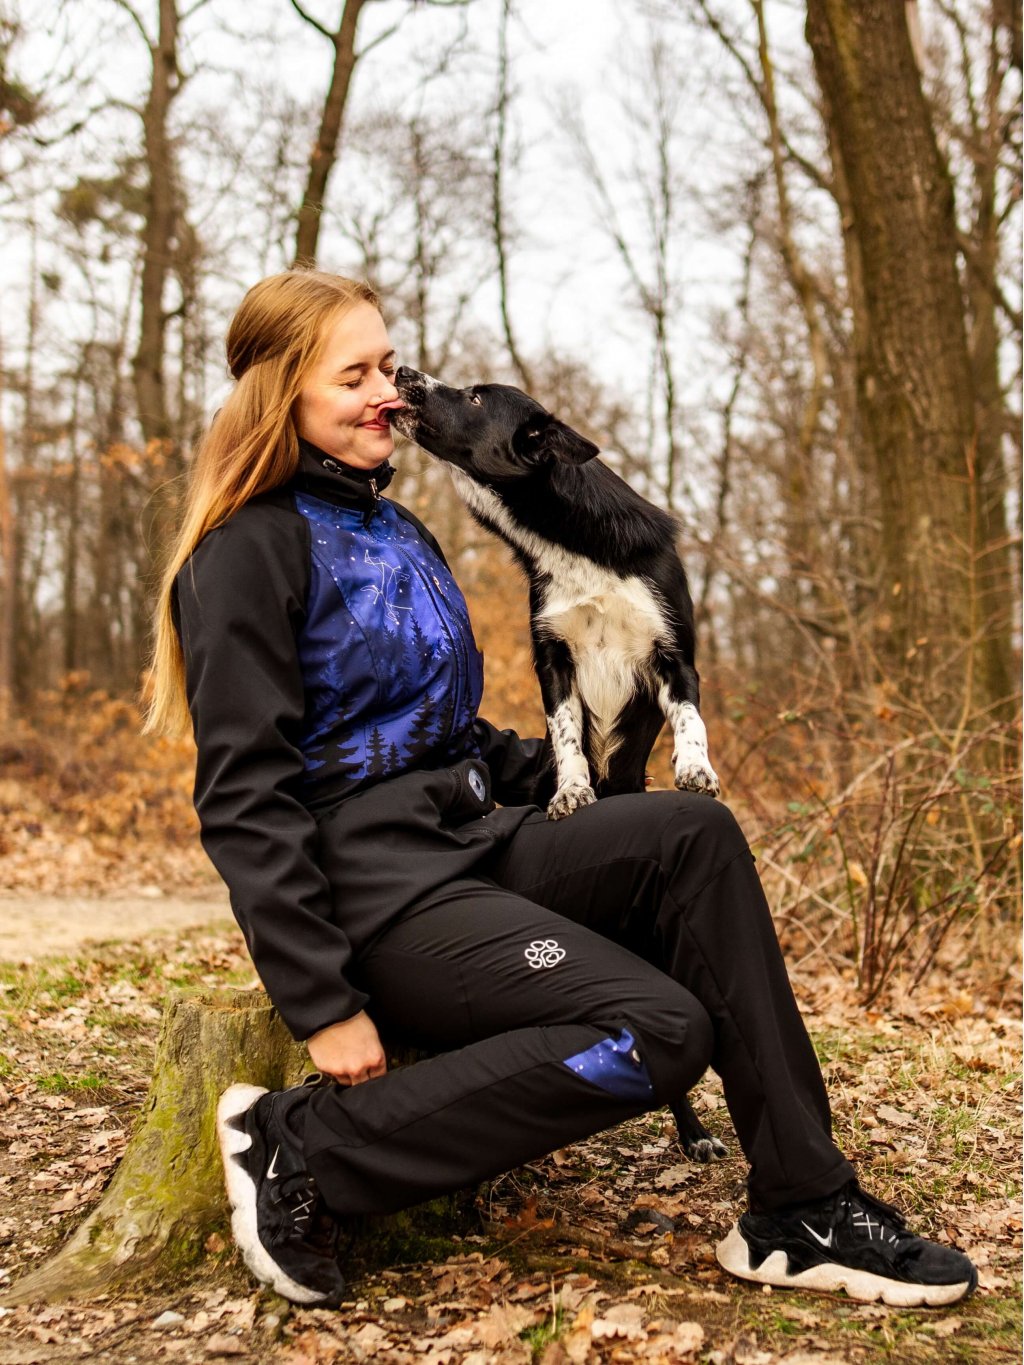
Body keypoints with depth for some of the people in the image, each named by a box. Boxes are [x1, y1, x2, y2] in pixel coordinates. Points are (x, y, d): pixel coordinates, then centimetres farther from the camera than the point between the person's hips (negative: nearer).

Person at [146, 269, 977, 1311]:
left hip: (473, 845, 8)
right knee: (660, 1030, -21)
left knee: (692, 833, -14)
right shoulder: (250, 551, -8)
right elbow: (245, 798, -14)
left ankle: (800, 1210, -10)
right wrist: (323, 1004, -19)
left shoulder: (391, 530, 19)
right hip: (371, 891, -8)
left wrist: (566, 785, 10)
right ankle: (301, 1149, -11)